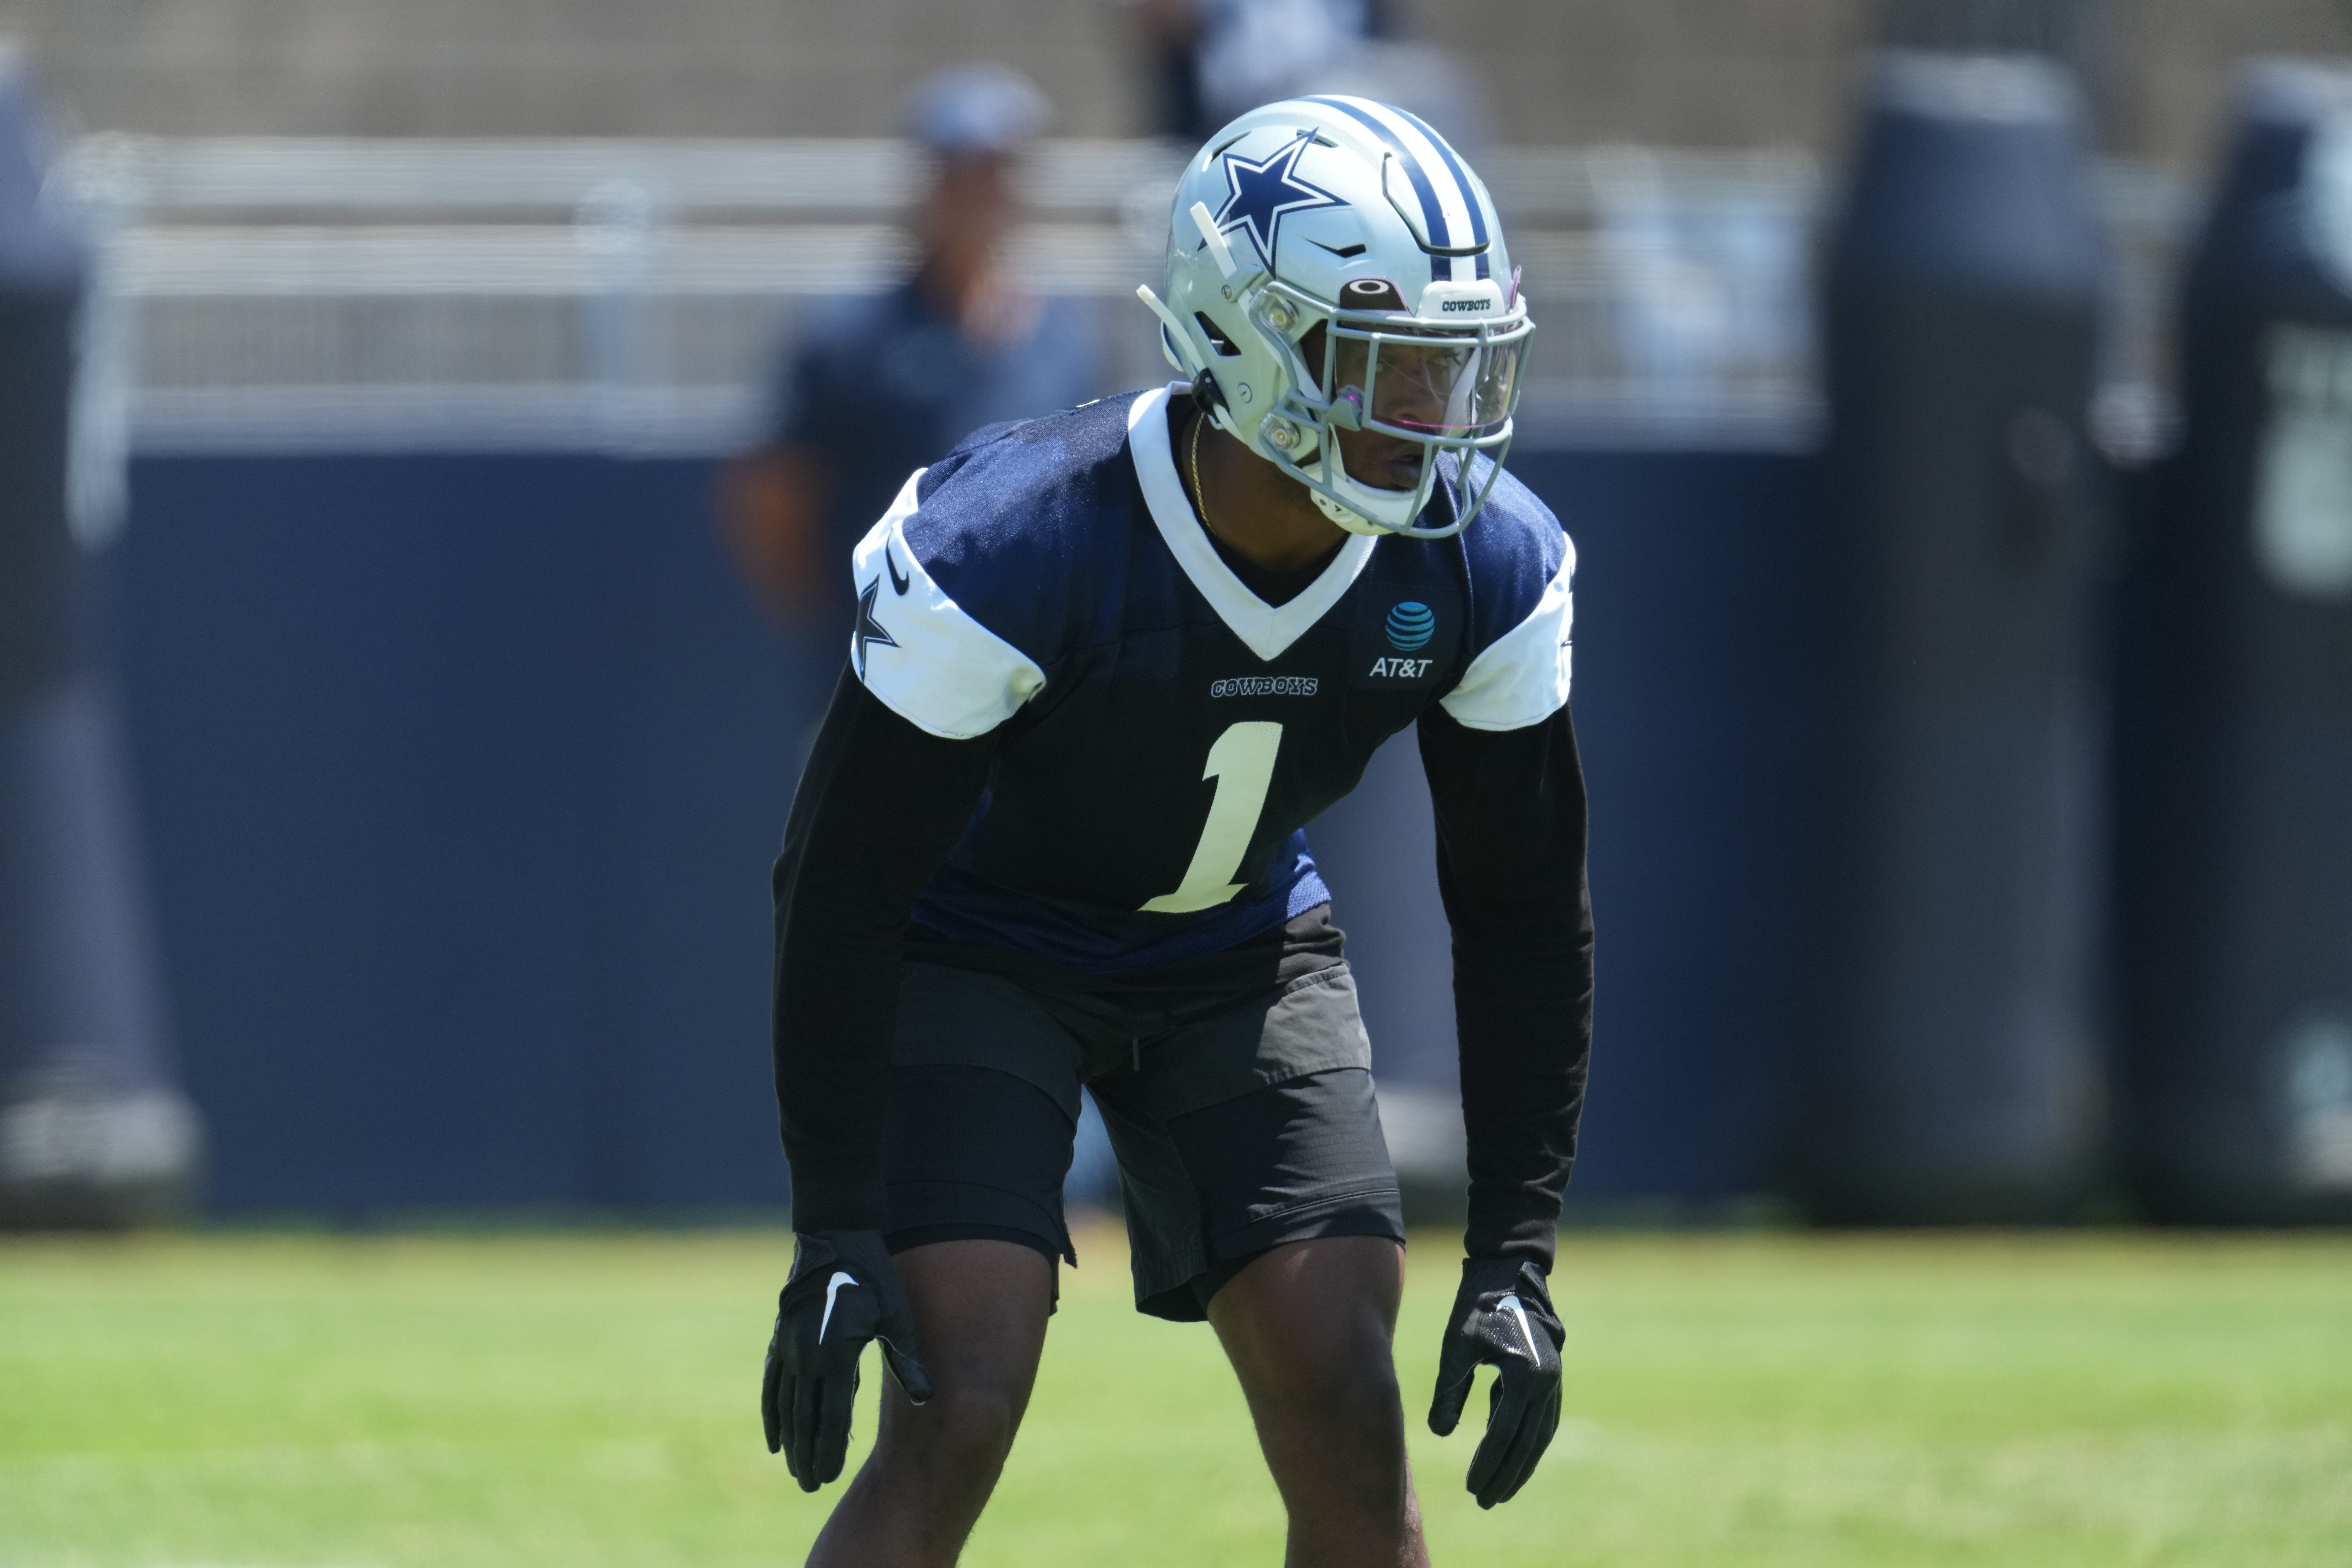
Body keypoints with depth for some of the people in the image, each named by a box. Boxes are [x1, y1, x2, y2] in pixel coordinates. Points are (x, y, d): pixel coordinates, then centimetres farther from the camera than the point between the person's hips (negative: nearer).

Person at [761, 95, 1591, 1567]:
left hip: (1239, 950, 4)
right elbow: (843, 882, -24)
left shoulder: (1488, 571, -19)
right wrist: (836, 1235, -26)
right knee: (953, 1425, -19)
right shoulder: (1008, 546, -33)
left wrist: (1516, 1259, -10)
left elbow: (1524, 913, -6)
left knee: (1352, 1433, -7)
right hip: (979, 941, -4)